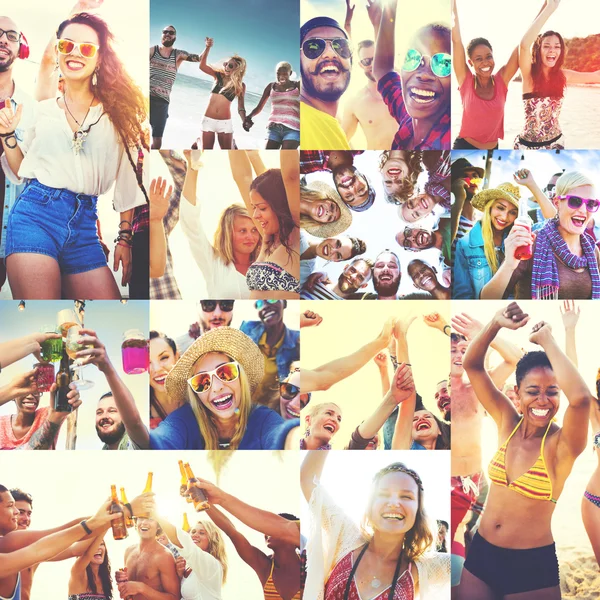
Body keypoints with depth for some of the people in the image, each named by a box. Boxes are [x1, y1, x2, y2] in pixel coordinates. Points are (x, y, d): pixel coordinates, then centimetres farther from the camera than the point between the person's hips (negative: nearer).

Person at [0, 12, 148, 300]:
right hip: (36, 214, -1)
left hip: (85, 223, 1)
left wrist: (124, 238, 6)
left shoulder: (117, 112, 7)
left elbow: (127, 180, 7)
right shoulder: (41, 110, 11)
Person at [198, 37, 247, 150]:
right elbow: (202, 66, -11)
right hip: (208, 120, 0)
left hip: (225, 122, 0)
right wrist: (208, 47, -23)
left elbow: (241, 108, 1)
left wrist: (245, 122, -16)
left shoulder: (240, 86, 1)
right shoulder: (218, 76, 3)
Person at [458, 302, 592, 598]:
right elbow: (472, 365, -5)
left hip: (533, 565, -4)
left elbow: (581, 397, -37)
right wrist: (496, 323, -21)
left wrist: (547, 339, -26)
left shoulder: (562, 443, -15)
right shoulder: (508, 423, -3)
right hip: (481, 552, 4)